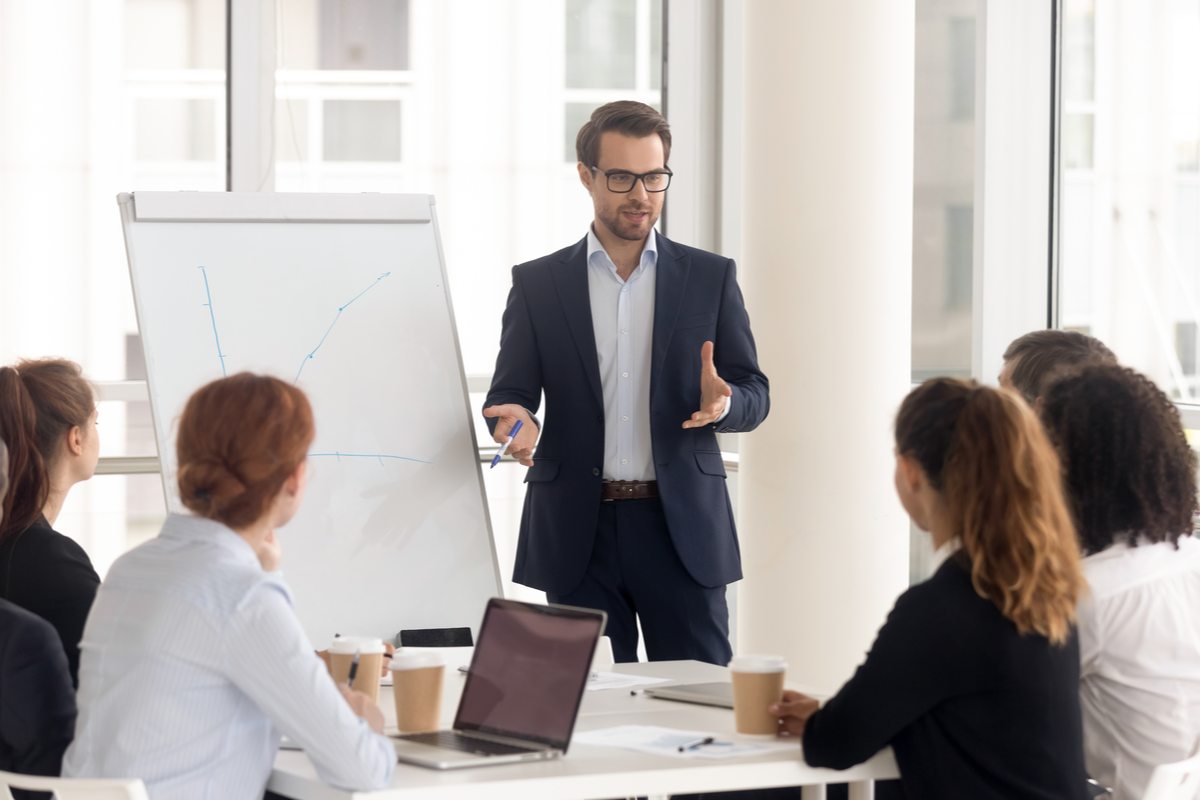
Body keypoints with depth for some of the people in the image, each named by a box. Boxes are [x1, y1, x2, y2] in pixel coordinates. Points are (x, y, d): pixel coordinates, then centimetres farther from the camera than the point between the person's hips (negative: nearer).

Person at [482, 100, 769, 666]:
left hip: (682, 527, 0)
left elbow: (754, 395, 7)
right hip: (578, 533, 0)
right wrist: (517, 421, -18)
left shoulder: (710, 278, 8)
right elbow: (508, 393, 6)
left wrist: (722, 403, -17)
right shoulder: (537, 284, 7)